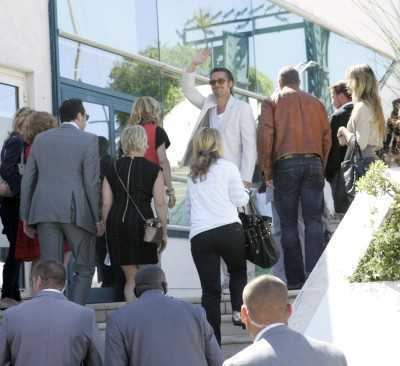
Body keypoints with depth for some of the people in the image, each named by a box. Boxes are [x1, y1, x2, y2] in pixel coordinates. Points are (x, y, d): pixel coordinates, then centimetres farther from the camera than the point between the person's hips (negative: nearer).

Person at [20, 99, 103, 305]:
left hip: (45, 212, 4)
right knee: (84, 269, 7)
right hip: (77, 213, -4)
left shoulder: (41, 139, 11)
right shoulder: (88, 140, -3)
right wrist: (98, 218, -1)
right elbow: (92, 182, -7)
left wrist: (26, 217, 16)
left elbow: (28, 179, 12)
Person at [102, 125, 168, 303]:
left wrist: (108, 228, 14)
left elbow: (106, 204, 7)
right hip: (142, 220, -3)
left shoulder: (112, 169, 11)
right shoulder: (153, 170, 3)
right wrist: (164, 232, 5)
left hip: (116, 222, 3)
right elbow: (160, 204, -1)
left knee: (131, 278, 13)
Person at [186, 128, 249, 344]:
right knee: (238, 271, 23)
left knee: (210, 288, 1)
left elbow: (188, 206, 21)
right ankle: (238, 310, 4)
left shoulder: (193, 173, 18)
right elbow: (240, 200, 6)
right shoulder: (227, 167, 6)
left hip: (199, 235, 2)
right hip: (228, 229, -2)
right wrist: (244, 193, 25)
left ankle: (213, 341, -4)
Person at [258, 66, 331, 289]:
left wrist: (267, 172, 2)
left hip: (285, 164, -2)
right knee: (314, 221, 0)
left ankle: (296, 278, 2)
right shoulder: (315, 103, 15)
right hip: (314, 162, 2)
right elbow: (327, 137, 10)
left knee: (289, 224, 4)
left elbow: (265, 137, -2)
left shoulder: (273, 102, 7)